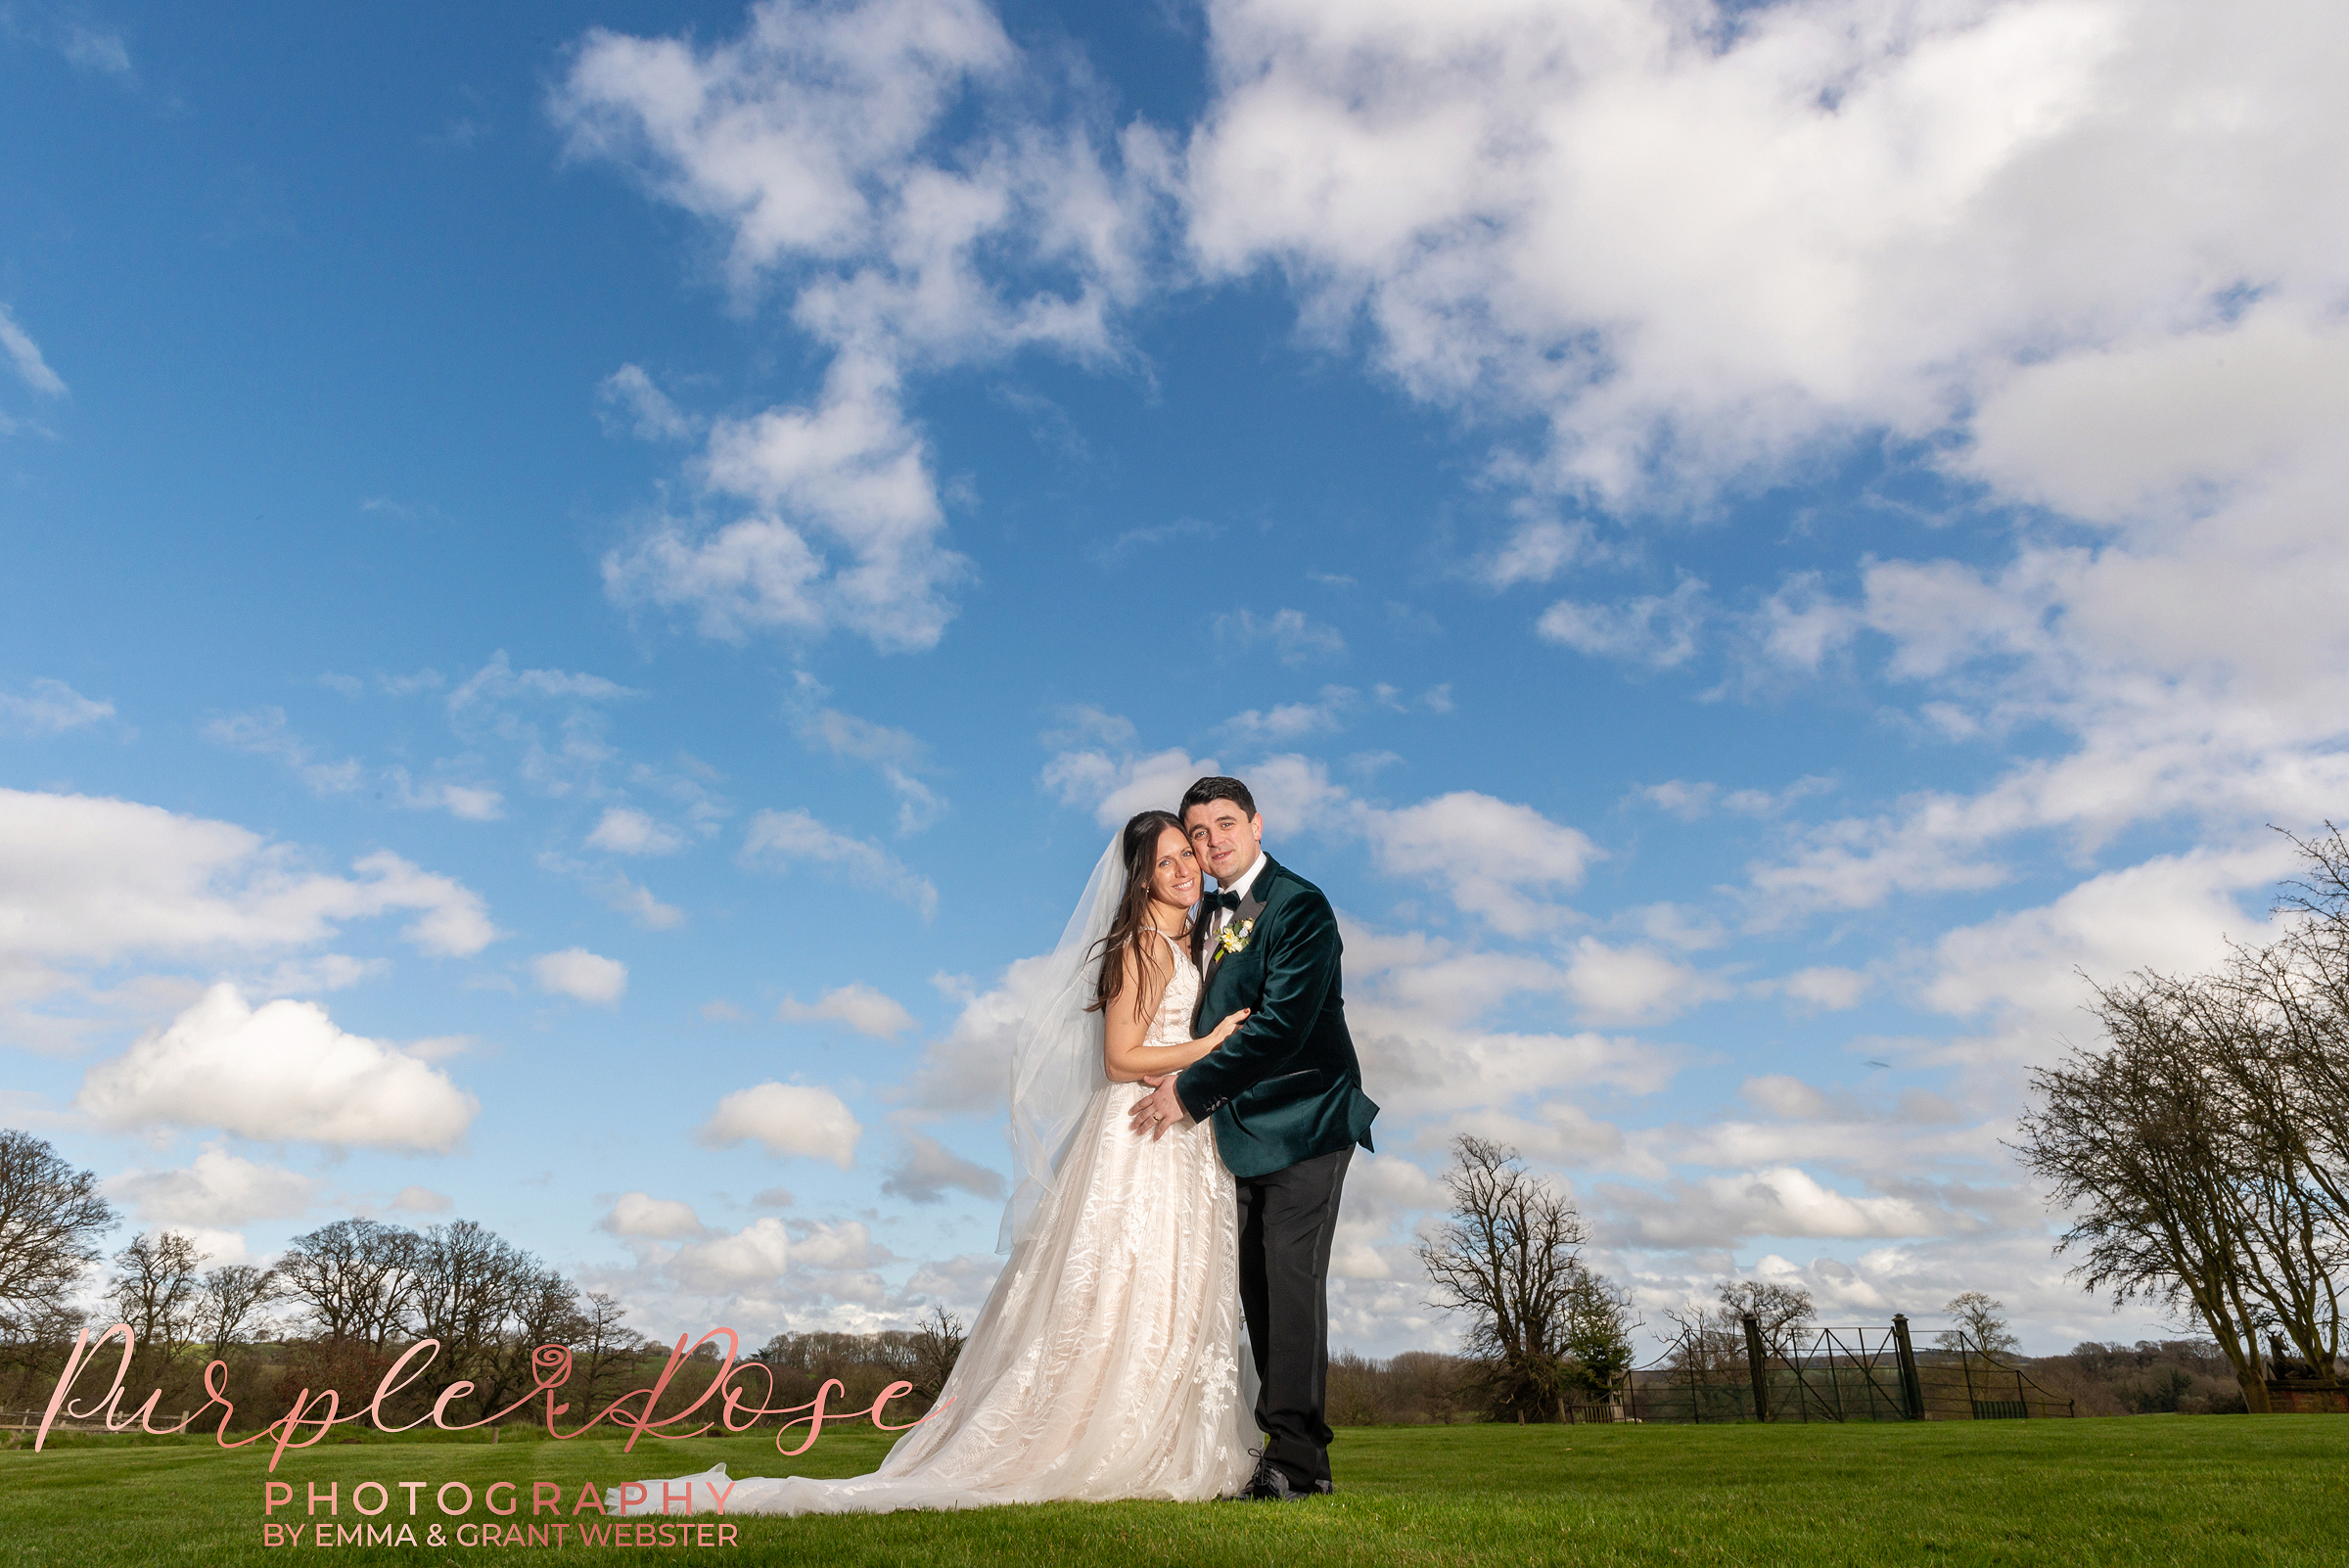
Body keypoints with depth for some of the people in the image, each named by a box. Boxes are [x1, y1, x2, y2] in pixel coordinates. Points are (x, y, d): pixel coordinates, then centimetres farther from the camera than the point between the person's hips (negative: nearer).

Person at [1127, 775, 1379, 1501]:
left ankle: (1295, 1458, -3)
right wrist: (1189, 1080, -1)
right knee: (1258, 1285, 9)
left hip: (1304, 1120, -8)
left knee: (1290, 1277, -10)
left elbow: (1282, 1024, -21)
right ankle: (1299, 1455, 18)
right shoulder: (1209, 914, 13)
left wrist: (1191, 1088, -18)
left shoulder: (1300, 907, -13)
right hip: (1244, 1128, 8)